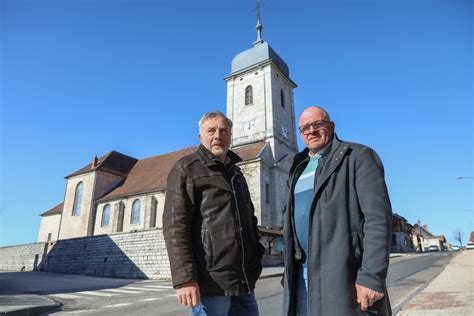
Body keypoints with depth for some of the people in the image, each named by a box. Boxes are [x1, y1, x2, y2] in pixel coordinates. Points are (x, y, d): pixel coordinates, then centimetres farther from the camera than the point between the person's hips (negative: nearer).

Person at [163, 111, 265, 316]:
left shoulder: (236, 173, 19)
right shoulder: (186, 169, -1)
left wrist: (256, 258, 13)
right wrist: (184, 278, -19)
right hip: (211, 283, -6)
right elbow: (175, 226, -11)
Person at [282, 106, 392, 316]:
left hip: (344, 273, -6)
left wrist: (372, 276, -19)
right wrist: (289, 271, 16)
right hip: (303, 273, 6)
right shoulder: (298, 169, 17)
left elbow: (378, 217, -12)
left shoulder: (358, 156, -2)